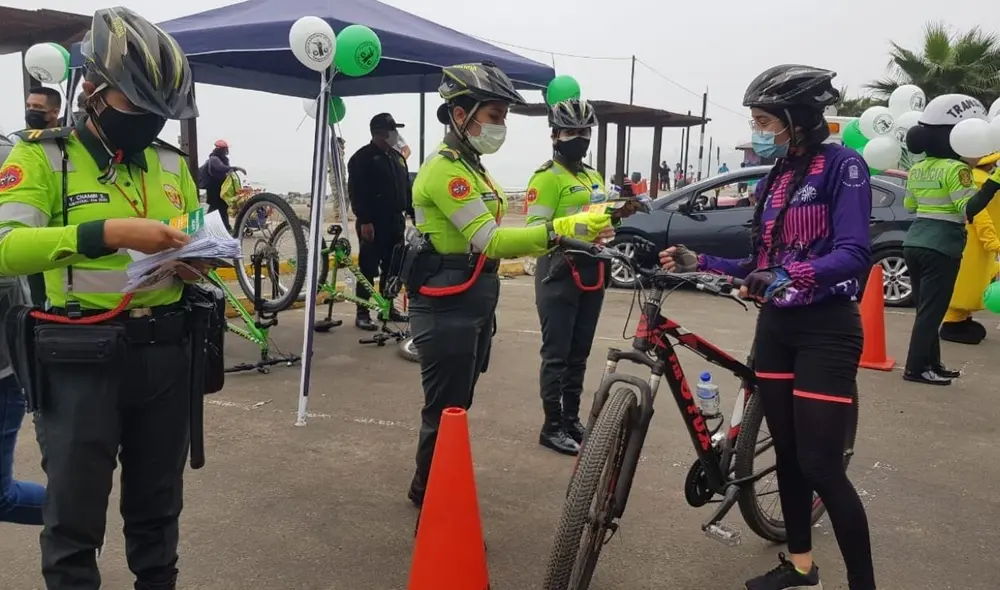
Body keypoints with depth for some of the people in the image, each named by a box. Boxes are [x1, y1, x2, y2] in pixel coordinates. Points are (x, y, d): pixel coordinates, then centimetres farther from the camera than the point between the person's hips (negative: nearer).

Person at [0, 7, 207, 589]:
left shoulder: (172, 162, 10)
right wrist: (106, 233, -31)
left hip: (166, 354, 5)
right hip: (82, 360, -4)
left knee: (158, 505, 19)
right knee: (76, 514, 7)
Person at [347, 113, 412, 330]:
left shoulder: (397, 157, 17)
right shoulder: (362, 158, -6)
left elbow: (406, 189, 21)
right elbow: (356, 192, -14)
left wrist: (413, 213, 14)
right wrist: (364, 220, -20)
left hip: (395, 221, 7)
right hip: (373, 223, -7)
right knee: (368, 269, -4)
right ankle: (362, 313, 1)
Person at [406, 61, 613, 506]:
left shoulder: (470, 167, 16)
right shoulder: (445, 168, -17)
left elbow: (489, 241, 12)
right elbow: (489, 241, -26)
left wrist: (568, 237, 4)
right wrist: (563, 228, -34)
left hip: (470, 309, 10)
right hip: (446, 312, -10)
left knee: (455, 407, 19)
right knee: (445, 412, -1)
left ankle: (431, 489, 35)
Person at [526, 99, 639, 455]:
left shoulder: (594, 177, 17)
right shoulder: (547, 177, -9)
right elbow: (536, 228, -16)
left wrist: (622, 210, 4)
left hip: (591, 271, 8)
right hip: (560, 271, -8)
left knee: (579, 353, 15)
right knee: (556, 353, -2)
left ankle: (572, 417, 27)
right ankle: (552, 426, 8)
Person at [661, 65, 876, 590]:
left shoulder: (841, 165, -10)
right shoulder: (774, 178, 11)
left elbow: (853, 255, -22)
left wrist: (793, 275, -37)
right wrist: (699, 262, 3)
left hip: (825, 330, -7)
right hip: (776, 327, 7)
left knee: (820, 466, -7)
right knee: (786, 453, 13)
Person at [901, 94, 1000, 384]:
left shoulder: (917, 168, 11)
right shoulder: (955, 168, -12)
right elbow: (968, 210, -19)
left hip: (914, 242, 8)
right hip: (941, 247, -8)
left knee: (926, 308, 14)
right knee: (932, 311, -1)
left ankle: (932, 364, 22)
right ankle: (915, 368, 2)